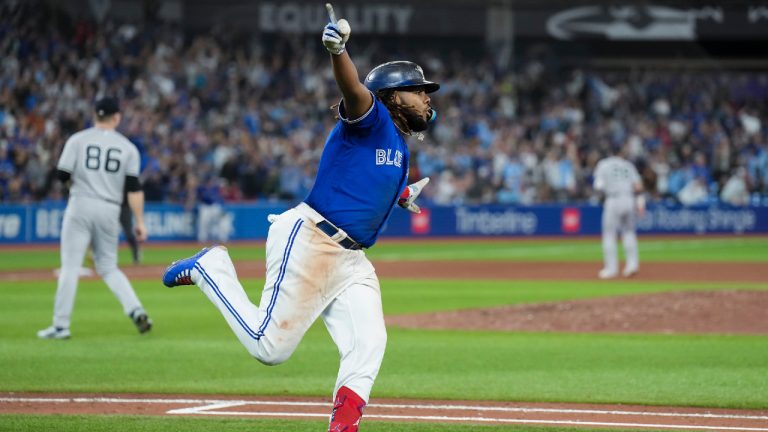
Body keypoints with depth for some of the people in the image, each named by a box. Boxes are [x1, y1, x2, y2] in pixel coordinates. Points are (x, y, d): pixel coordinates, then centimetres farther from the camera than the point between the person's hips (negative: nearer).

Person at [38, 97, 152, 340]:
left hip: (81, 205, -2)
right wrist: (139, 222, -2)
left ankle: (60, 325, -4)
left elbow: (62, 176, -2)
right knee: (108, 267, 15)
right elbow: (134, 188, -1)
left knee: (70, 265, -1)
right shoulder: (127, 147, 6)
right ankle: (135, 310, -5)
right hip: (110, 210, 2)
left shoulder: (78, 140, 1)